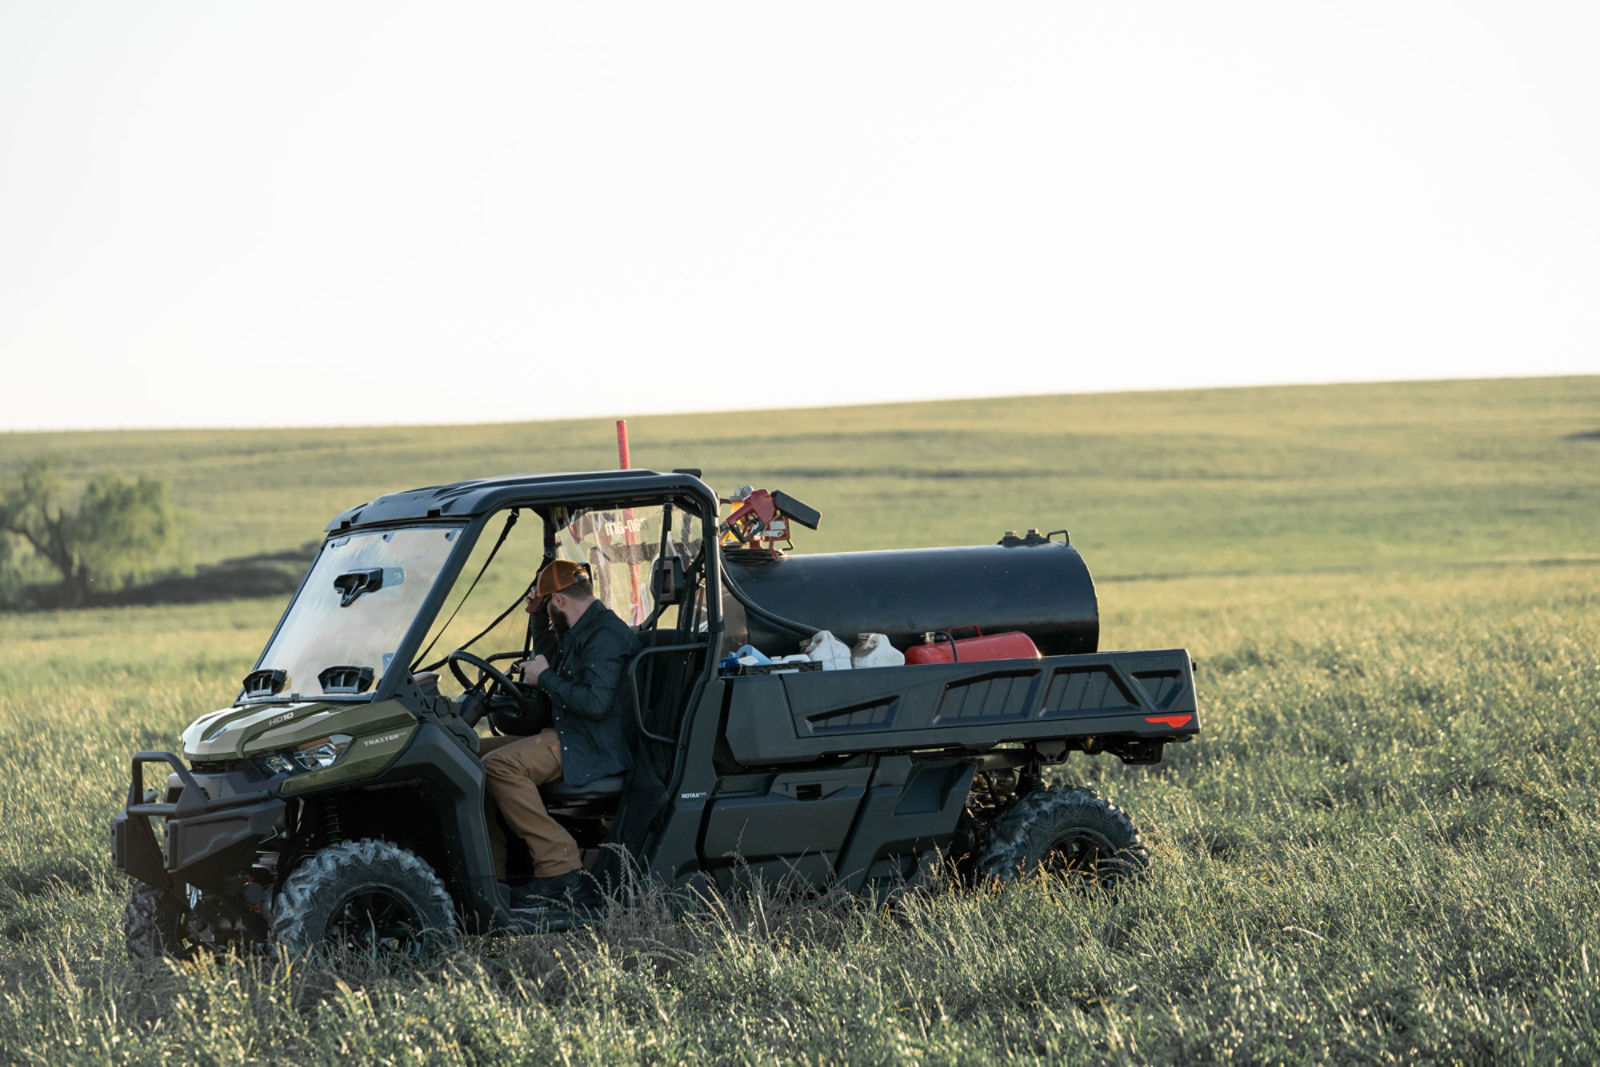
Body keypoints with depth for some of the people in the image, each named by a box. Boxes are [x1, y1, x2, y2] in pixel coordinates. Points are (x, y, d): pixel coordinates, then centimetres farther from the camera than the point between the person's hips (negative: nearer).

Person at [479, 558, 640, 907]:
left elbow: (596, 702, -27)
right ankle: (492, 869, -3)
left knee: (500, 764, -30)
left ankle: (560, 869, -32)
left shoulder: (604, 636, -14)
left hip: (593, 748, -11)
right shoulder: (578, 632, 20)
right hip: (565, 735, 11)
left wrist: (545, 678, -14)